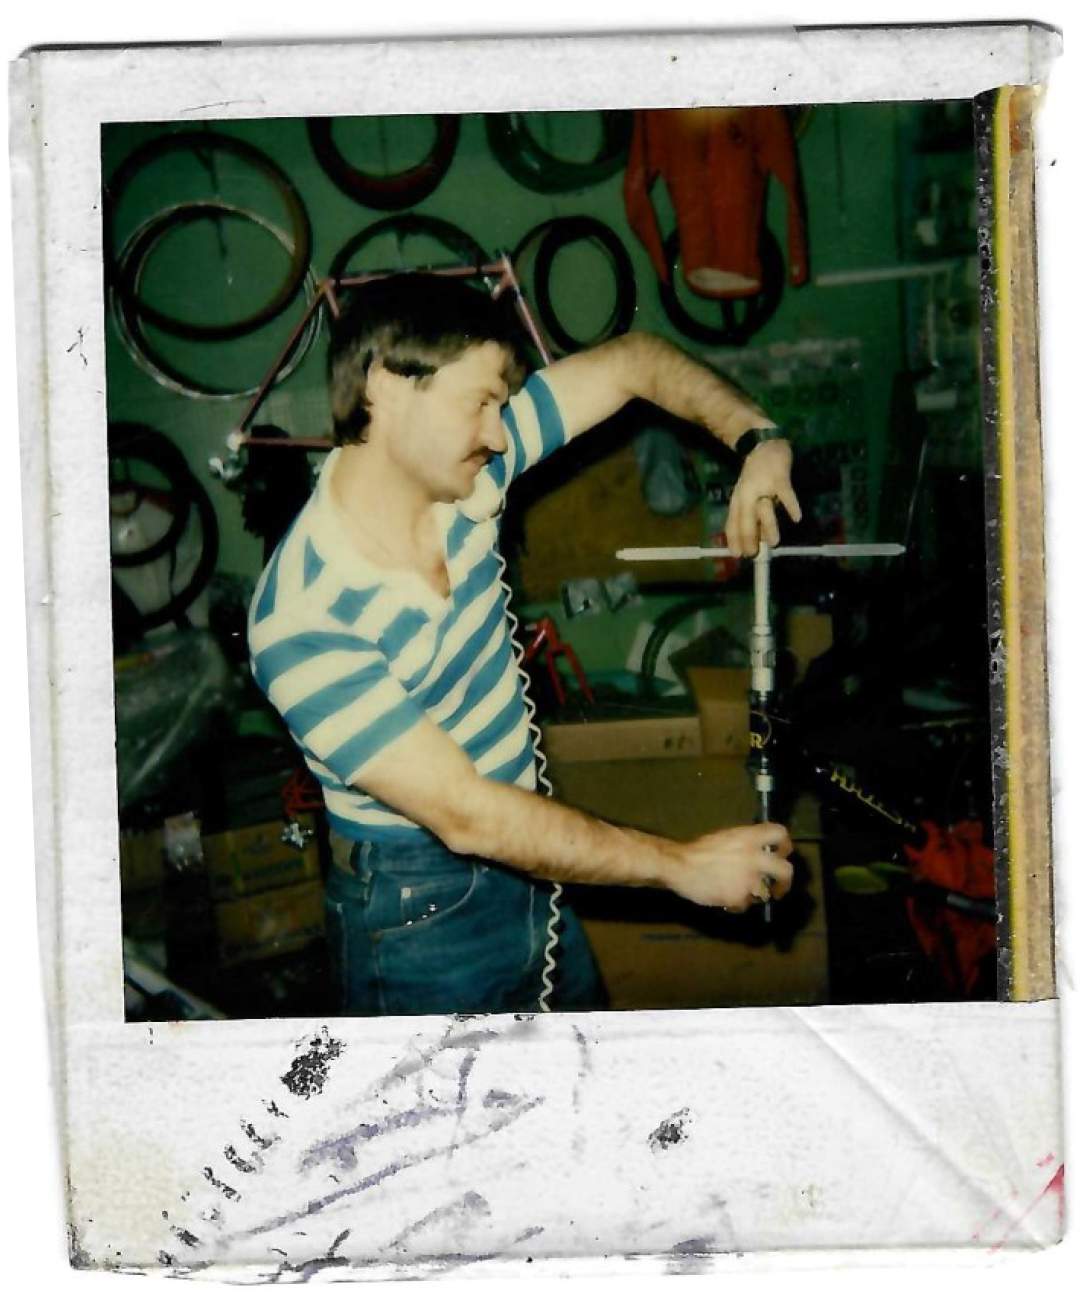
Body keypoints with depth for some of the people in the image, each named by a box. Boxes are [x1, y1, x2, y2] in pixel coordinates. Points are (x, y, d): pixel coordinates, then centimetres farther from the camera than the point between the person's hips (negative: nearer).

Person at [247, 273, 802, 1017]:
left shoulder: (463, 473, -10)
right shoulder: (305, 625, -29)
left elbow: (632, 363, 1)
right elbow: (467, 816, -29)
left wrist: (757, 439, -16)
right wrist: (683, 865, -25)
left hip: (525, 862, 7)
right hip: (419, 918, -7)